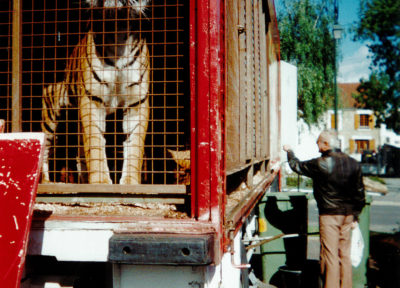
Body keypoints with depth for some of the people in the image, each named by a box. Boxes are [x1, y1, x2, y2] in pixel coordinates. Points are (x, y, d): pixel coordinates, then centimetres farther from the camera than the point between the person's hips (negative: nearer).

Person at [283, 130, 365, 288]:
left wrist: (289, 151, 22)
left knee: (330, 255, -1)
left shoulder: (320, 164, -13)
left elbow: (297, 166, 3)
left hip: (329, 215, -6)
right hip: (348, 215, 6)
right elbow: (360, 193, 8)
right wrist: (355, 216, 16)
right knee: (344, 254, 13)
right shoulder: (353, 163, 4)